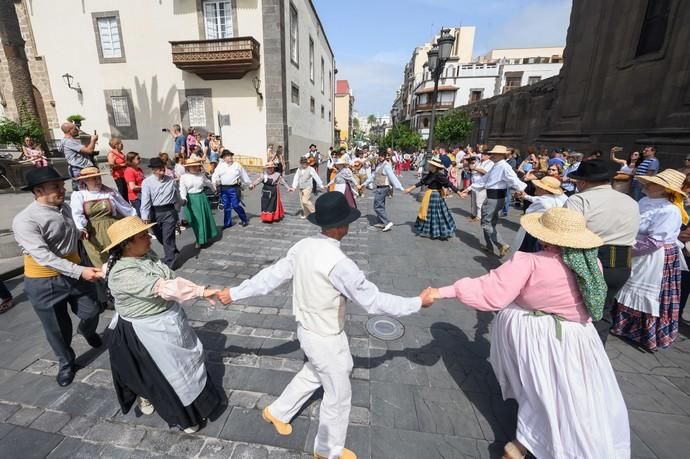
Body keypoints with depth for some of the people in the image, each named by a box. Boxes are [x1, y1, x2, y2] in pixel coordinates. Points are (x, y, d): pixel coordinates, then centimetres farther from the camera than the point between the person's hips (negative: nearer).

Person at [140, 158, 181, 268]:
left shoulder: (171, 180, -1)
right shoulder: (147, 182, -6)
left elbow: (177, 196, 10)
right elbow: (145, 201, -9)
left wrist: (177, 212, 15)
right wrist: (145, 217, -14)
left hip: (169, 211, -1)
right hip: (155, 212, 1)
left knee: (167, 237, -2)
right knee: (159, 237, 17)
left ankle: (168, 263, 8)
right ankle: (172, 250, 44)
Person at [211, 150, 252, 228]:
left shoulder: (237, 165, 5)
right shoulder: (220, 166, 9)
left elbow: (244, 175, 11)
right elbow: (215, 176, 7)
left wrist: (249, 184, 17)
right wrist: (215, 183, -11)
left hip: (234, 188, -3)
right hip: (224, 189, 3)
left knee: (235, 205, -7)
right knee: (226, 206, 8)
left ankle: (244, 219, 12)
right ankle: (227, 223, 19)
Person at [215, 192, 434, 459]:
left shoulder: (303, 247, -9)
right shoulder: (338, 262, -33)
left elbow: (271, 276, -3)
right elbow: (373, 301, -26)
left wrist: (234, 293, 10)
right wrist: (417, 303, -14)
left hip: (307, 329, 7)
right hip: (326, 338, -7)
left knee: (313, 374, 34)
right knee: (338, 396, 19)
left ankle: (278, 412, 52)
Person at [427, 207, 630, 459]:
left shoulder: (530, 262, -27)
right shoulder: (592, 264, -9)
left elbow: (490, 294, -29)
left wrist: (445, 292, -24)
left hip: (524, 332, -2)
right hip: (572, 338, 2)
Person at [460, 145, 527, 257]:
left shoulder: (504, 167, -16)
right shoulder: (496, 166, 14)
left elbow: (514, 181, -28)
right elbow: (484, 180, 21)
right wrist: (469, 189, 22)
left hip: (494, 198, -10)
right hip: (493, 197, 10)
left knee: (486, 223, -3)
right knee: (490, 223, 18)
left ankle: (502, 245, 1)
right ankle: (489, 246, 30)